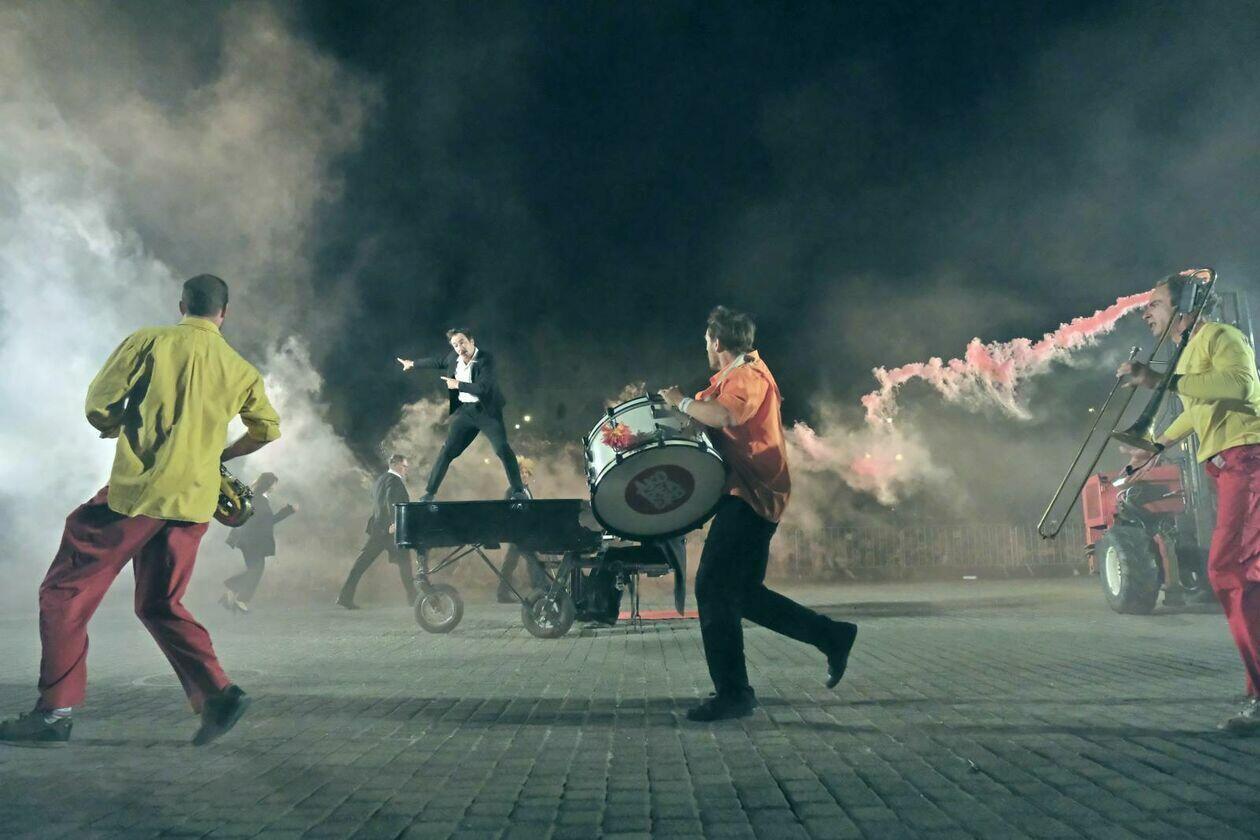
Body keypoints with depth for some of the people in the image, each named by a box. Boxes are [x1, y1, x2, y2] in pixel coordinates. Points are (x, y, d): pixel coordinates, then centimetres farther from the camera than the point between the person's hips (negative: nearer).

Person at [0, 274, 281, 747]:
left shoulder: (149, 341, -1)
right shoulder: (239, 369, 10)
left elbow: (98, 407, -4)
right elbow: (268, 429, 12)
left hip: (137, 489, -5)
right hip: (193, 503, 5)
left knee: (66, 591, 7)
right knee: (161, 606, 17)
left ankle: (55, 712, 4)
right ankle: (217, 694, 3)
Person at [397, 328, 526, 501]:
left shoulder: (486, 359, -18)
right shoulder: (454, 357, 3)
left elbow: (482, 388, -28)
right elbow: (438, 362, 24)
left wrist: (458, 384, -17)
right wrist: (413, 363, 36)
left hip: (486, 410, -5)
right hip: (465, 411, 5)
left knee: (502, 448, -19)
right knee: (446, 452, 4)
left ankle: (518, 490, -9)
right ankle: (429, 493, 12)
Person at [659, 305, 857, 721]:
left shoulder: (749, 375, -12)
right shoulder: (730, 377, 22)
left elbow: (721, 414, -30)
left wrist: (681, 402, -16)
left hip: (750, 496, -11)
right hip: (745, 496, 11)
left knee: (713, 588, -12)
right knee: (744, 593, 15)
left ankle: (732, 693, -8)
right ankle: (833, 636, 22)